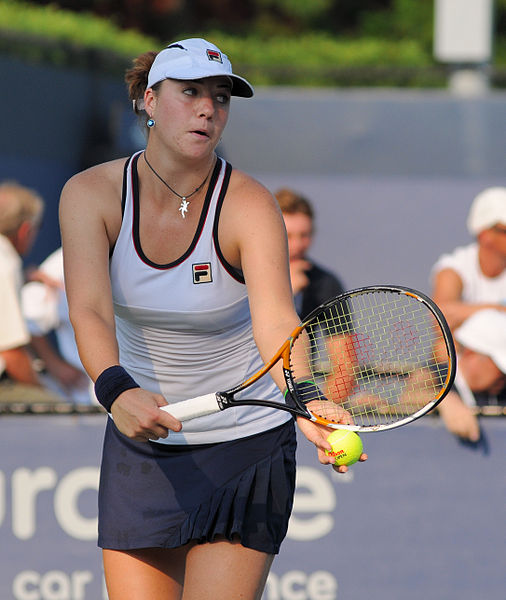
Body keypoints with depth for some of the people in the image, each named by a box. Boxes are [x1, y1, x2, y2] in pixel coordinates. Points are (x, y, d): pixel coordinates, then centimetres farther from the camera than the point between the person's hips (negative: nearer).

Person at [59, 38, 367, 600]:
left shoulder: (250, 206, -17)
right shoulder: (91, 194, -11)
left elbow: (275, 321, -32)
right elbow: (88, 311, -25)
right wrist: (118, 391, -45)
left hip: (244, 448, -2)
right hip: (141, 444, 2)